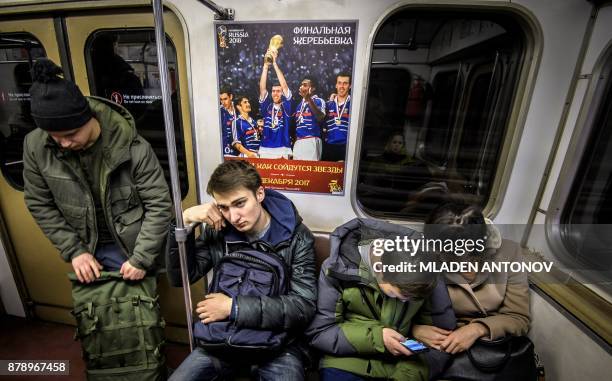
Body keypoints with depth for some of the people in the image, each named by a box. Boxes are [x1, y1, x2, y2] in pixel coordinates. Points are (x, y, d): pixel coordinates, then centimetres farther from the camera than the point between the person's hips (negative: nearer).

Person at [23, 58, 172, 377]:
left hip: (132, 249, -3)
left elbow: (159, 205, -19)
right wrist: (74, 251, -6)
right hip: (89, 251, 3)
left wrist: (141, 259, -19)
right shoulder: (35, 146, -10)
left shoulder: (133, 147, -23)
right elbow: (40, 205, 1)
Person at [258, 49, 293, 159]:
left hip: (282, 150, -2)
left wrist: (274, 63, -7)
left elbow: (284, 85, -7)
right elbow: (262, 88, -1)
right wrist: (266, 65, -8)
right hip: (265, 150, 2)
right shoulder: (267, 106, 9)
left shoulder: (286, 106, 3)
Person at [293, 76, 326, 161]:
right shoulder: (300, 103, 19)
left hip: (311, 141, -7)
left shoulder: (319, 101, -3)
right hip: (298, 141, 7)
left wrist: (309, 99, -30)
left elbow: (320, 118, -23)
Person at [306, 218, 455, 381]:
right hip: (347, 361, -2)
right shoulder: (337, 268, -20)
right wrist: (376, 337, -21)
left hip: (403, 363, 3)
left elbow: (444, 325, 1)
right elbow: (318, 333, -13)